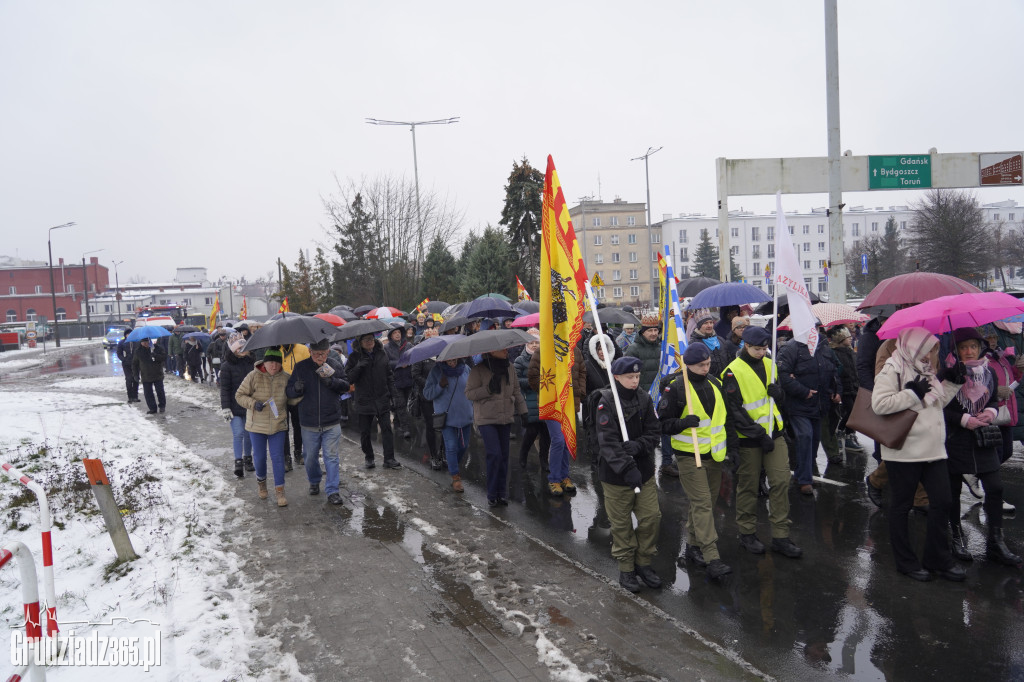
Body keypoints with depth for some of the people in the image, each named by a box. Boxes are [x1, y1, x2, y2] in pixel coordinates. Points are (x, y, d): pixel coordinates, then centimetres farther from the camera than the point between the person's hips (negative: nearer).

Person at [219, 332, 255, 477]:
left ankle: (247, 459, 25)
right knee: (238, 433, -11)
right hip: (235, 407, -5)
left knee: (249, 433, 12)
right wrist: (225, 408, -12)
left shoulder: (250, 362, 6)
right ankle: (238, 462, -6)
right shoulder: (227, 366, -7)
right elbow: (224, 388, -8)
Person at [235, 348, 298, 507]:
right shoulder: (254, 376, -10)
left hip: (278, 425, 1)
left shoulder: (285, 378, -2)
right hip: (257, 425, -1)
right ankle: (261, 482, 39)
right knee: (259, 457, 11)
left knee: (278, 458, 1)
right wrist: (253, 403, -20)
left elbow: (291, 400, 7)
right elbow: (239, 395, -3)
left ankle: (279, 490, 10)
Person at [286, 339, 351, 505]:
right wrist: (296, 389, -22)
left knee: (331, 457, 0)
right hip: (308, 424, 1)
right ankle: (314, 482, 39)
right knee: (310, 457, 14)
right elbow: (288, 392, 2)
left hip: (331, 423, -1)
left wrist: (332, 382, -17)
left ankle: (333, 490, 8)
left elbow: (346, 386, 2)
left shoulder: (335, 366, 1)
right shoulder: (301, 367, 0)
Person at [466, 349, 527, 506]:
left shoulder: (509, 368, 7)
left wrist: (522, 412, 13)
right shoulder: (478, 370, -10)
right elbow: (469, 393, -8)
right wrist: (488, 389, -21)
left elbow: (516, 391, 16)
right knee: (495, 454, -13)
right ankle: (492, 495, 2)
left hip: (506, 418, 5)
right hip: (486, 419, -5)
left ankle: (502, 493, 19)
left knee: (504, 455, 7)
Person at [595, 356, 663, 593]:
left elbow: (654, 431, 2)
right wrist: (627, 468, -30)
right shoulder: (606, 402, -14)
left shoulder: (644, 399, 2)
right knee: (621, 523, 7)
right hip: (615, 474, -4)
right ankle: (626, 568, 25)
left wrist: (638, 446, -19)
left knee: (651, 517, 6)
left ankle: (643, 563, 27)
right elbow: (608, 442, -21)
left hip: (644, 469, 4)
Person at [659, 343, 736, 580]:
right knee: (702, 504, -11)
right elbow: (663, 424, -9)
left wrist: (732, 442, 15)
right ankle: (712, 560, -12)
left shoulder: (715, 384, 9)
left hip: (713, 454, 7)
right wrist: (683, 423, -26)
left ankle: (693, 547, 29)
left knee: (708, 502, 13)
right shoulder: (676, 388, -12)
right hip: (689, 456, -7)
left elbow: (726, 416, 20)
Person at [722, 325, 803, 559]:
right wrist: (758, 434, -18)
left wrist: (777, 392, -6)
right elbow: (735, 410, -15)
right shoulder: (733, 371, -12)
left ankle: (780, 537, 11)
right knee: (748, 486, 6)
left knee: (781, 482, 2)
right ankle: (747, 533, 22)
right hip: (748, 437, -5)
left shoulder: (769, 364, 8)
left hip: (774, 433, 5)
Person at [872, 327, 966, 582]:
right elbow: (879, 404, -24)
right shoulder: (892, 370, -12)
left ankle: (938, 559, 24)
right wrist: (913, 393, -20)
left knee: (942, 502, 9)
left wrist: (952, 383, 10)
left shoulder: (926, 371, 13)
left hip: (933, 450, 8)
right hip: (903, 452, -8)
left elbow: (938, 402, 22)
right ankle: (906, 561, 20)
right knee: (902, 505, 7)